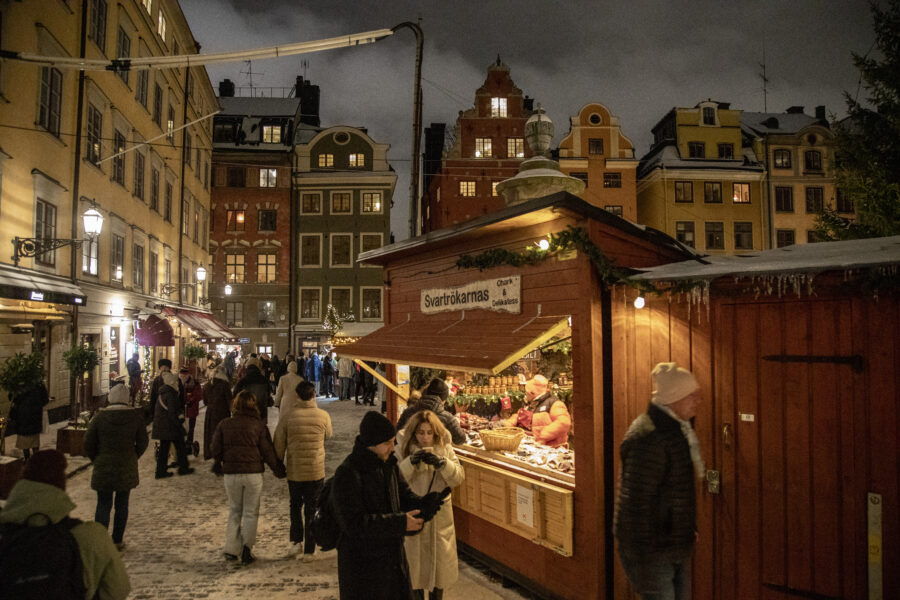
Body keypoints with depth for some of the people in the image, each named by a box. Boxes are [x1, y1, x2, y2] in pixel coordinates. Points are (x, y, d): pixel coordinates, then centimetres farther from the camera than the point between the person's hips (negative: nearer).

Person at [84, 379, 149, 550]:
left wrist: (96, 459, 11)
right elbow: (143, 442, 0)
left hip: (103, 468, -1)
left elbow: (88, 443, -3)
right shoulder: (135, 417, -6)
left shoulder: (100, 417, -8)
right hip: (127, 469, 1)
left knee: (103, 505, 7)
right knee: (122, 505, 12)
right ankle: (117, 541, 19)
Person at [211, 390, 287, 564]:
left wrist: (218, 465, 26)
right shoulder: (259, 425, -3)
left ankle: (231, 549, 12)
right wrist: (278, 469, 11)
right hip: (253, 473, -2)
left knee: (234, 511, 17)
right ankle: (246, 547, -5)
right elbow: (268, 451, -2)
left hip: (231, 473, 2)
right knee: (251, 512, 9)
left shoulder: (224, 424, 2)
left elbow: (216, 449, 6)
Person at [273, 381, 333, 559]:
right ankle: (309, 550, 13)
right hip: (316, 472, 0)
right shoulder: (323, 416, -8)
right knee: (311, 510, 10)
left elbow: (279, 443, -5)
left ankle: (296, 541, 19)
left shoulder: (287, 415, -10)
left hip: (294, 471, 0)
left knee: (295, 506, 23)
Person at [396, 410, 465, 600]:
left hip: (440, 513, 2)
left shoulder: (444, 448, -2)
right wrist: (411, 462, -30)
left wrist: (442, 463, -23)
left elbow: (458, 478, -6)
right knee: (414, 558, 9)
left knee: (440, 558, 13)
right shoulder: (402, 449, -7)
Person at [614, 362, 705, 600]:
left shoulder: (678, 428, 7)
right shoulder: (647, 438, -25)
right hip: (654, 554, -9)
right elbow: (635, 505, -26)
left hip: (678, 549, 10)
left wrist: (689, 530, 21)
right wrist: (643, 564, -23)